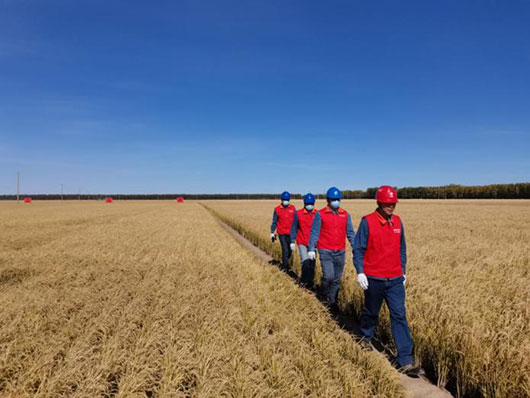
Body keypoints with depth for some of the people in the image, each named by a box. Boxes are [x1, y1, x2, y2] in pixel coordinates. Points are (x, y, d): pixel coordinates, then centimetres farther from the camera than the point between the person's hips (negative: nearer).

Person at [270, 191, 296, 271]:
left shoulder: (293, 208, 3)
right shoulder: (277, 209, -2)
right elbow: (274, 222, 3)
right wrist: (272, 233, 1)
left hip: (291, 233, 3)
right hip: (282, 233, -3)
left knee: (290, 250, 11)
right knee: (285, 250, -7)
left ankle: (285, 263, 35)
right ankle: (285, 267, 5)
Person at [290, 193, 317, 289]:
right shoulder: (298, 214, -3)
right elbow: (294, 228, 3)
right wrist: (292, 241, 0)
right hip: (302, 243, -2)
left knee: (312, 264, 6)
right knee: (305, 262, -15)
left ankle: (310, 284, 21)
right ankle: (303, 281, 6)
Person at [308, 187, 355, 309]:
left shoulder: (345, 214, 7)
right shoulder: (320, 214, -3)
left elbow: (350, 233, 10)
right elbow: (314, 233, -3)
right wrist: (311, 249, -9)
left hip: (340, 252, 4)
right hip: (325, 251, -3)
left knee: (337, 279, 9)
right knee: (328, 276, -14)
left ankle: (332, 302, 24)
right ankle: (325, 297, 14)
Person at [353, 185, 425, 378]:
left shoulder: (397, 221, 5)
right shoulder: (368, 222, -11)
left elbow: (402, 248, 15)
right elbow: (358, 249, -8)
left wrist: (403, 271, 15)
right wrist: (359, 272, -16)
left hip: (395, 279, 4)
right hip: (374, 279, -4)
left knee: (399, 316, -1)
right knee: (371, 312, 15)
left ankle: (406, 361, 3)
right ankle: (365, 337, 44)